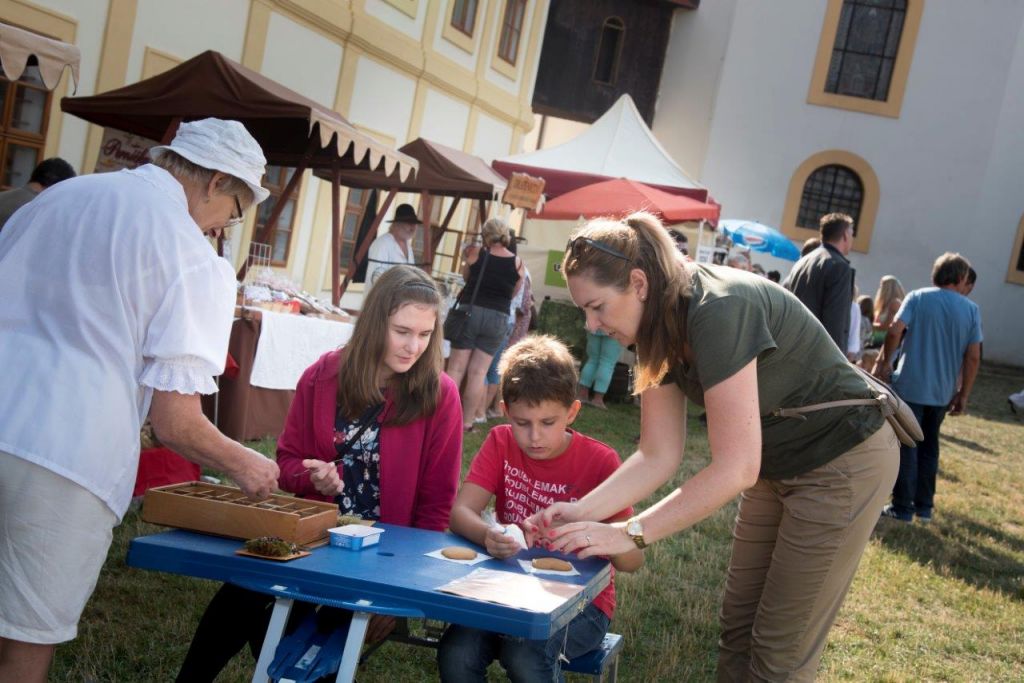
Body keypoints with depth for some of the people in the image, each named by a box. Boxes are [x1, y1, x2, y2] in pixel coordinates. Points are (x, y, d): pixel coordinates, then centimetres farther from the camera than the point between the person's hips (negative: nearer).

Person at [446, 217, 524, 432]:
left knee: (456, 368, 5)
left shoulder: (476, 255, -2)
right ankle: (467, 422, 7)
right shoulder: (517, 263, 0)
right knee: (478, 373, 4)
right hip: (498, 318, 1)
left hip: (470, 312, -1)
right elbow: (513, 293, 11)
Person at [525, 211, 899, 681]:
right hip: (778, 464, 8)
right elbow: (659, 456, -5)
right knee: (737, 625, 15)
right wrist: (582, 511, -18)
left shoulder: (718, 311, -33)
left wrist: (629, 533, -30)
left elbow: (735, 469, -34)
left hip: (845, 461, -8)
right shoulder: (658, 329, -6)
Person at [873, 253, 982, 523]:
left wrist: (885, 362, -1)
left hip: (909, 386, -3)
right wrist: (963, 395, 6)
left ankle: (902, 507, 4)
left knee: (906, 446, 3)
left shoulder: (917, 297, -3)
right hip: (942, 392, 3)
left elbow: (895, 331, -16)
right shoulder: (971, 309, 2)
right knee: (929, 446, 16)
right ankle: (924, 506, 20)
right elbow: (973, 357, 0)